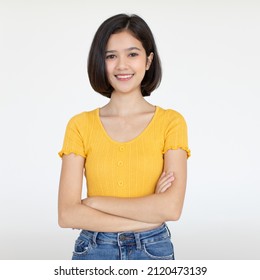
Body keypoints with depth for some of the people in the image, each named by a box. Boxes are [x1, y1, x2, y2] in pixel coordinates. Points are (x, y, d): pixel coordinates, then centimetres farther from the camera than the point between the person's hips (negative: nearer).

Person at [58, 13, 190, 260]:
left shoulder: (171, 122, -7)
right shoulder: (80, 125, -5)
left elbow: (171, 207, -17)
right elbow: (67, 215, -11)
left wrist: (93, 202, -13)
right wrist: (146, 214, -16)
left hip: (153, 251, 0)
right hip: (93, 251, 1)